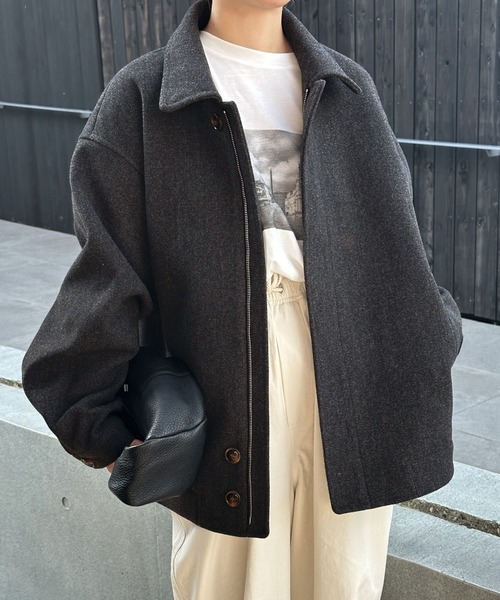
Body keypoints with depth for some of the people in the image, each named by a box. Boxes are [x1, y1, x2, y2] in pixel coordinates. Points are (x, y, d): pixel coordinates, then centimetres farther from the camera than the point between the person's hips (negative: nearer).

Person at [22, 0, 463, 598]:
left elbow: (396, 249, 13)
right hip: (227, 409, -3)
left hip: (352, 409, 3)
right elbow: (107, 275, -4)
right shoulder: (141, 96, -1)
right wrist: (97, 421, -7)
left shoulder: (351, 90, 10)